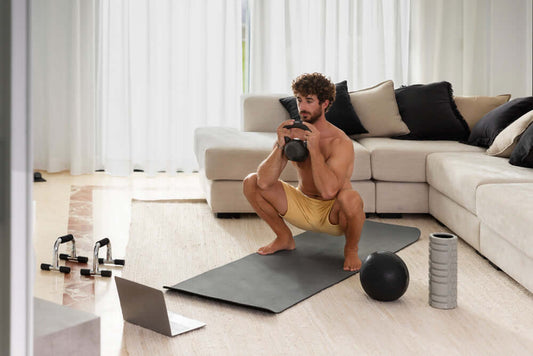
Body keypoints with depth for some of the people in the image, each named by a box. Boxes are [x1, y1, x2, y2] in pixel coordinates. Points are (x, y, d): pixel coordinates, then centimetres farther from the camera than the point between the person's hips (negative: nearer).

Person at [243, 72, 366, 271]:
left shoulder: (340, 142, -23)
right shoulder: (291, 134, -9)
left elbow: (328, 191, -39)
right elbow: (264, 182, -19)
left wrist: (314, 148, -37)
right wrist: (280, 145, -30)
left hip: (332, 213, -4)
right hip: (301, 207, 5)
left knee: (350, 198, -39)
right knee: (251, 183, -10)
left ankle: (351, 249, -5)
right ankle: (284, 238, 10)